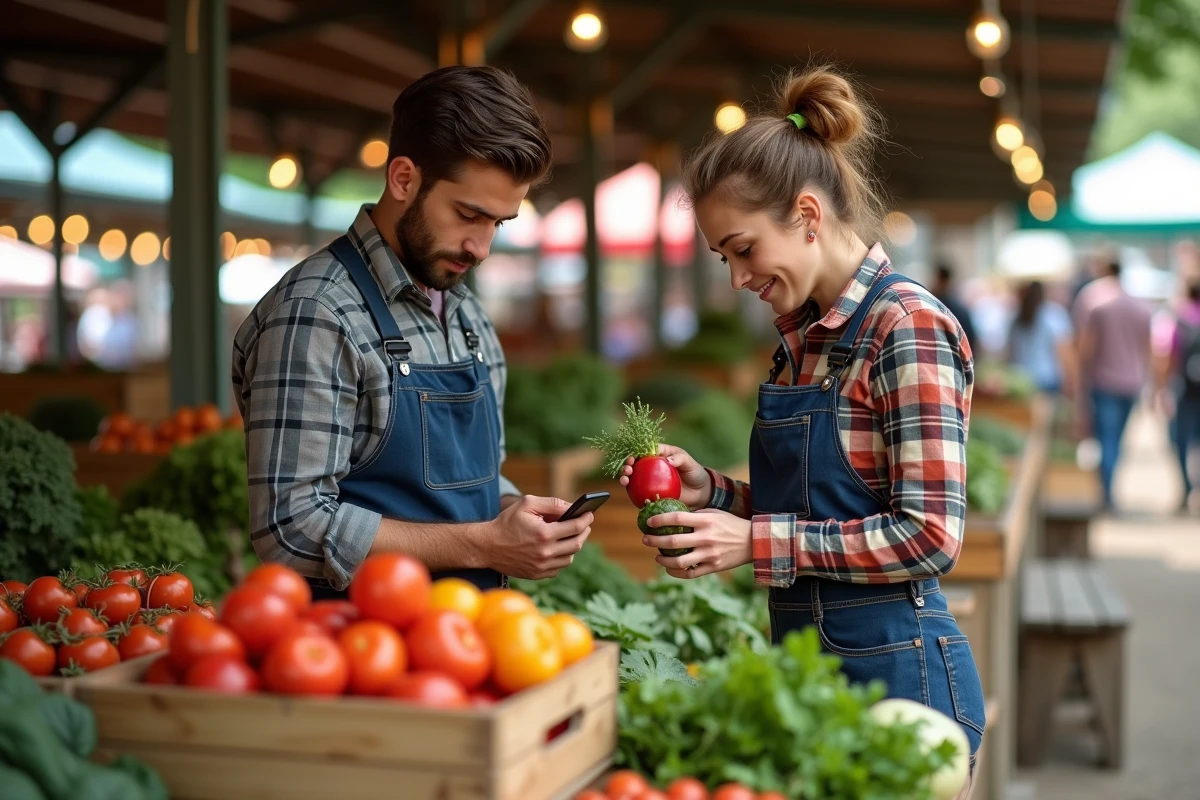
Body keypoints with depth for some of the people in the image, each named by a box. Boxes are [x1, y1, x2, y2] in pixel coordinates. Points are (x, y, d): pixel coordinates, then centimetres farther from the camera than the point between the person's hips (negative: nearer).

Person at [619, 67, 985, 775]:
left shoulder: (907, 328, -16)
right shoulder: (801, 335, 9)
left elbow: (929, 535, -21)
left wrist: (757, 540, -21)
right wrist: (713, 492, -1)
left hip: (895, 669, -8)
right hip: (807, 658, 8)